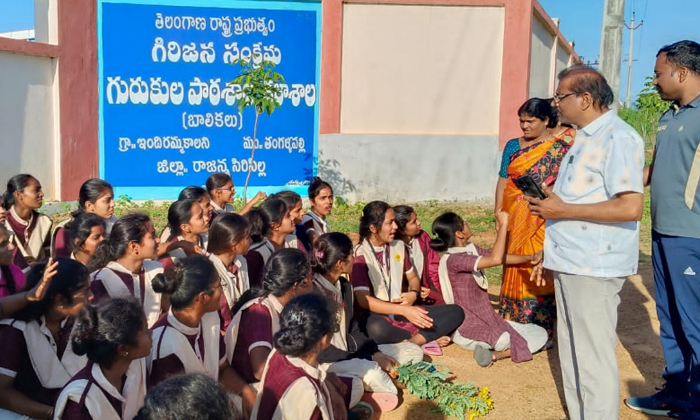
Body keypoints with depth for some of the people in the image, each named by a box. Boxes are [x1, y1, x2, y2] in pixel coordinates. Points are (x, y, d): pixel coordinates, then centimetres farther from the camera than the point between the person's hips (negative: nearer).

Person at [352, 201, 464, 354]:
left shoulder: (399, 246, 8)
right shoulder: (360, 255, -12)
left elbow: (413, 277, 20)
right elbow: (363, 299, -20)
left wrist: (413, 294, -5)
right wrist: (404, 310, -28)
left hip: (402, 312, 6)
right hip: (377, 316, -6)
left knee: (456, 312, -7)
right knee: (376, 329, -43)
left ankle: (412, 342, -24)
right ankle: (425, 338, -19)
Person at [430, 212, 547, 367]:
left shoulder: (471, 248, 4)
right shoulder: (452, 259, -24)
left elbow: (501, 257, 10)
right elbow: (495, 259, -32)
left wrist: (529, 258, -4)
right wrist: (503, 224, -27)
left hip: (487, 319, 10)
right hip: (467, 327, -10)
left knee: (540, 335, 4)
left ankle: (494, 353, -5)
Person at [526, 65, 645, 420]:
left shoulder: (618, 139, -15)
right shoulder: (584, 139, 15)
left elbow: (630, 207, -24)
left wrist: (562, 210, -19)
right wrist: (551, 254, 21)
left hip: (594, 268, -10)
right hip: (569, 263, 10)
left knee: (594, 358, -1)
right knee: (571, 351, 18)